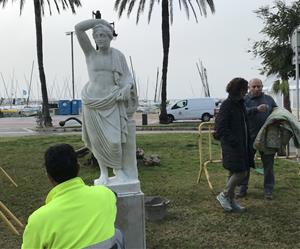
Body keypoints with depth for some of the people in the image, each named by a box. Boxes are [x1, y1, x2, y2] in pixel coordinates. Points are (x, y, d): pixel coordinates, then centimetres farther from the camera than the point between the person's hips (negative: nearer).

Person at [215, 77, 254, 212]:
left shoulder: (240, 104, 12)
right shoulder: (226, 105, -14)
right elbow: (221, 127, -19)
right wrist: (234, 140, -22)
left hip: (241, 144, 9)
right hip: (231, 145, -9)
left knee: (234, 173, 13)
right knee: (241, 172, -10)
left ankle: (231, 200, 22)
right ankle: (224, 195, 6)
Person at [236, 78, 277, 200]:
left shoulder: (269, 99, 10)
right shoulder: (245, 100, 0)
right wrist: (256, 109, -32)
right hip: (249, 137, -2)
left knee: (268, 164, 6)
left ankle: (268, 190, 18)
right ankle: (242, 188, 19)